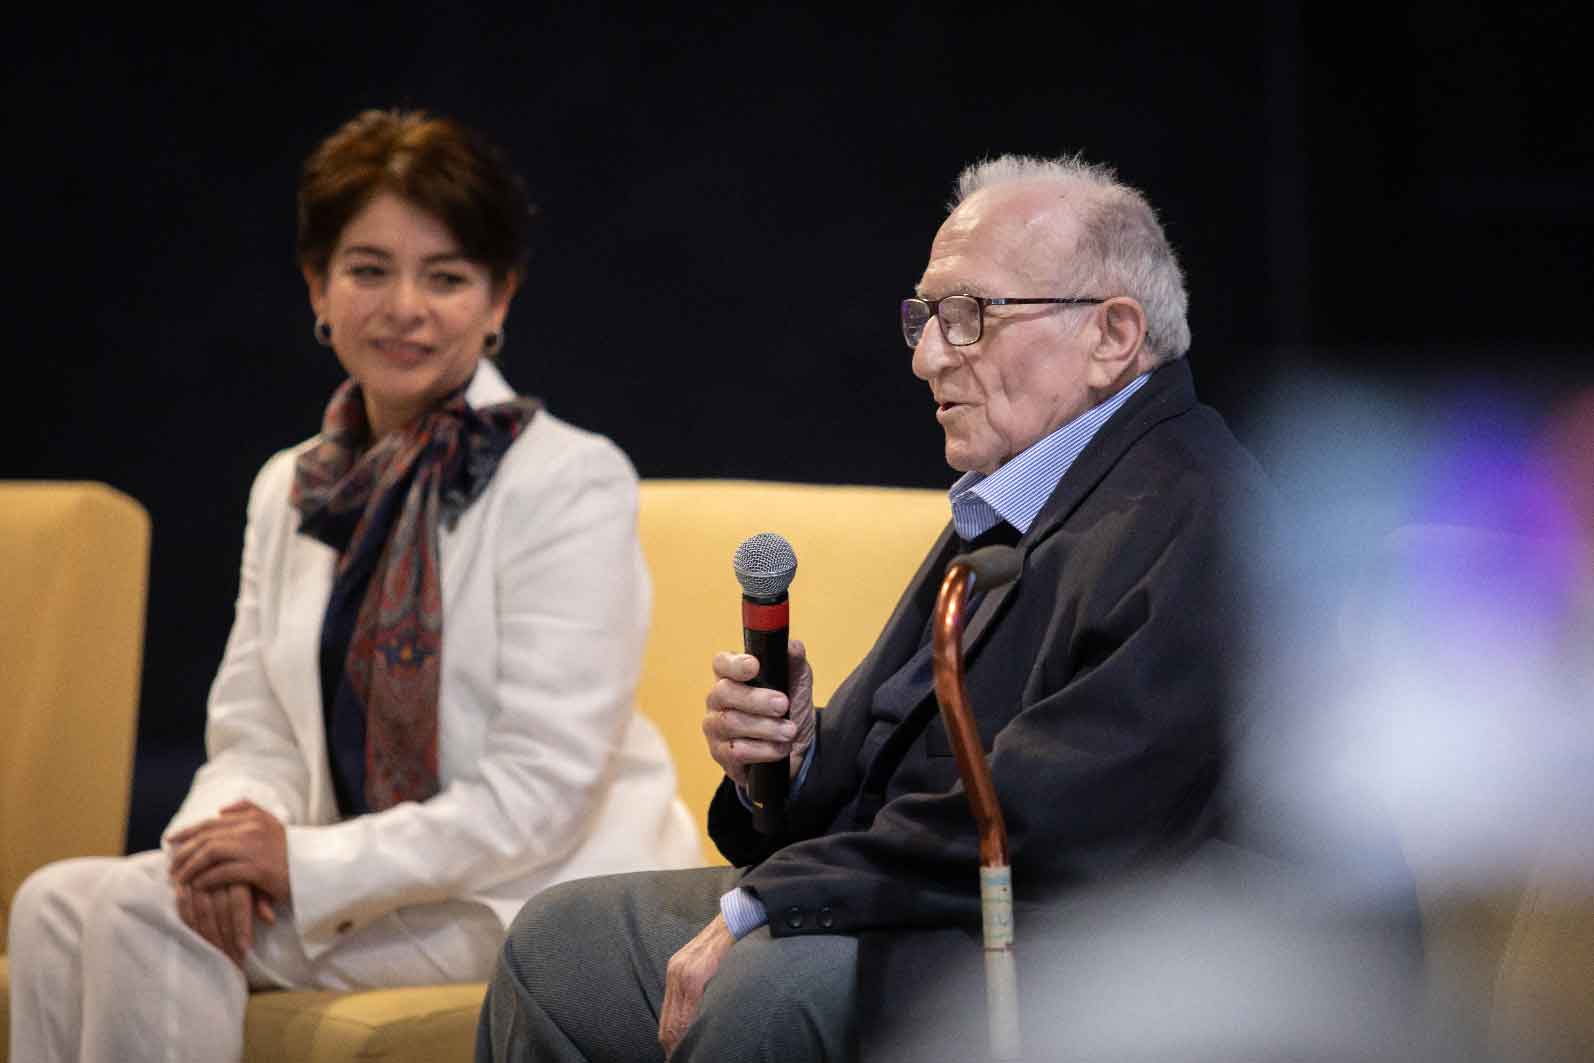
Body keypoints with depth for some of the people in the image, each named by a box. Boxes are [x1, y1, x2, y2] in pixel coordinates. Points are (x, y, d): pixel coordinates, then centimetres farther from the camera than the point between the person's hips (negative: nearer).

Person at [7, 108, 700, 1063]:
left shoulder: (573, 481, -10)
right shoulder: (289, 489, 12)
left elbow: (541, 794, -16)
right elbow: (257, 735, 10)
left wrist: (309, 863, -22)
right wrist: (226, 841, -15)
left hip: (549, 892, -6)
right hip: (377, 882, 7)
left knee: (143, 914, -23)